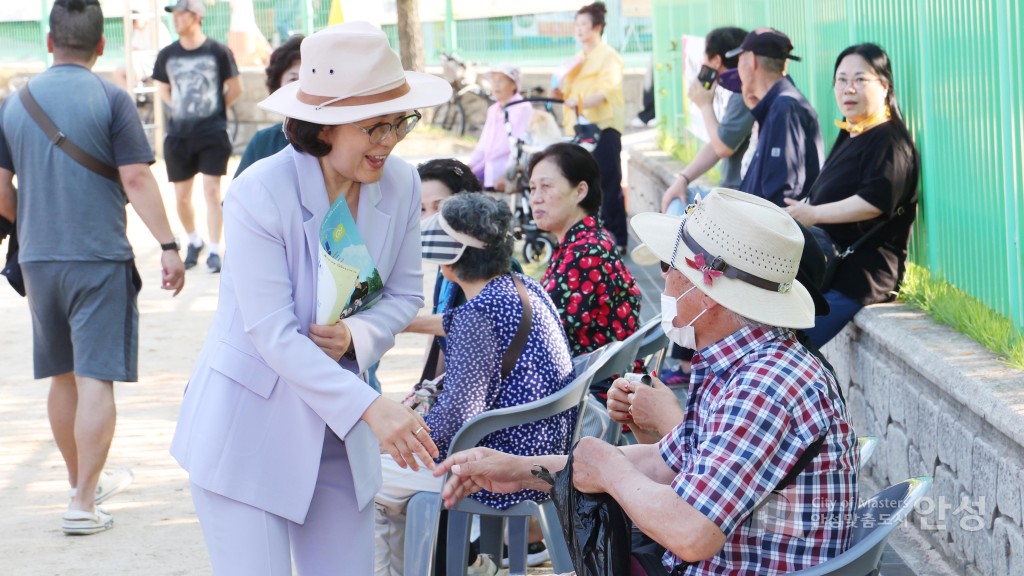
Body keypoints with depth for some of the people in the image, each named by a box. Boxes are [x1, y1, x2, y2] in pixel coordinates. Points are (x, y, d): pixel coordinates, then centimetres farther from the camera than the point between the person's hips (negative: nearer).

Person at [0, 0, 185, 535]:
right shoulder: (110, 99, -8)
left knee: (63, 377, 17)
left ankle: (84, 481, 32)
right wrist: (168, 245, -9)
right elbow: (137, 179, -13)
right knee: (95, 380, -3)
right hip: (100, 258, -5)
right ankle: (83, 503, -6)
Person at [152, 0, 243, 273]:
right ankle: (193, 242, 31)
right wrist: (176, 109, 7)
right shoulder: (167, 55, 4)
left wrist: (216, 108, 3)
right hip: (178, 135, 4)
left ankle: (214, 251, -2)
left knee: (212, 191, -8)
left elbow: (235, 88, 6)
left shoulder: (218, 52, -5)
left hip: (213, 134, -4)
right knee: (181, 196, 9)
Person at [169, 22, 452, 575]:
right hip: (249, 428, -5)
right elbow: (274, 336, -22)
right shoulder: (258, 193, -20)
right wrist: (370, 406, -31)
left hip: (337, 433, 5)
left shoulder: (400, 184, -5)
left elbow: (405, 293, 9)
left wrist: (355, 334, -14)